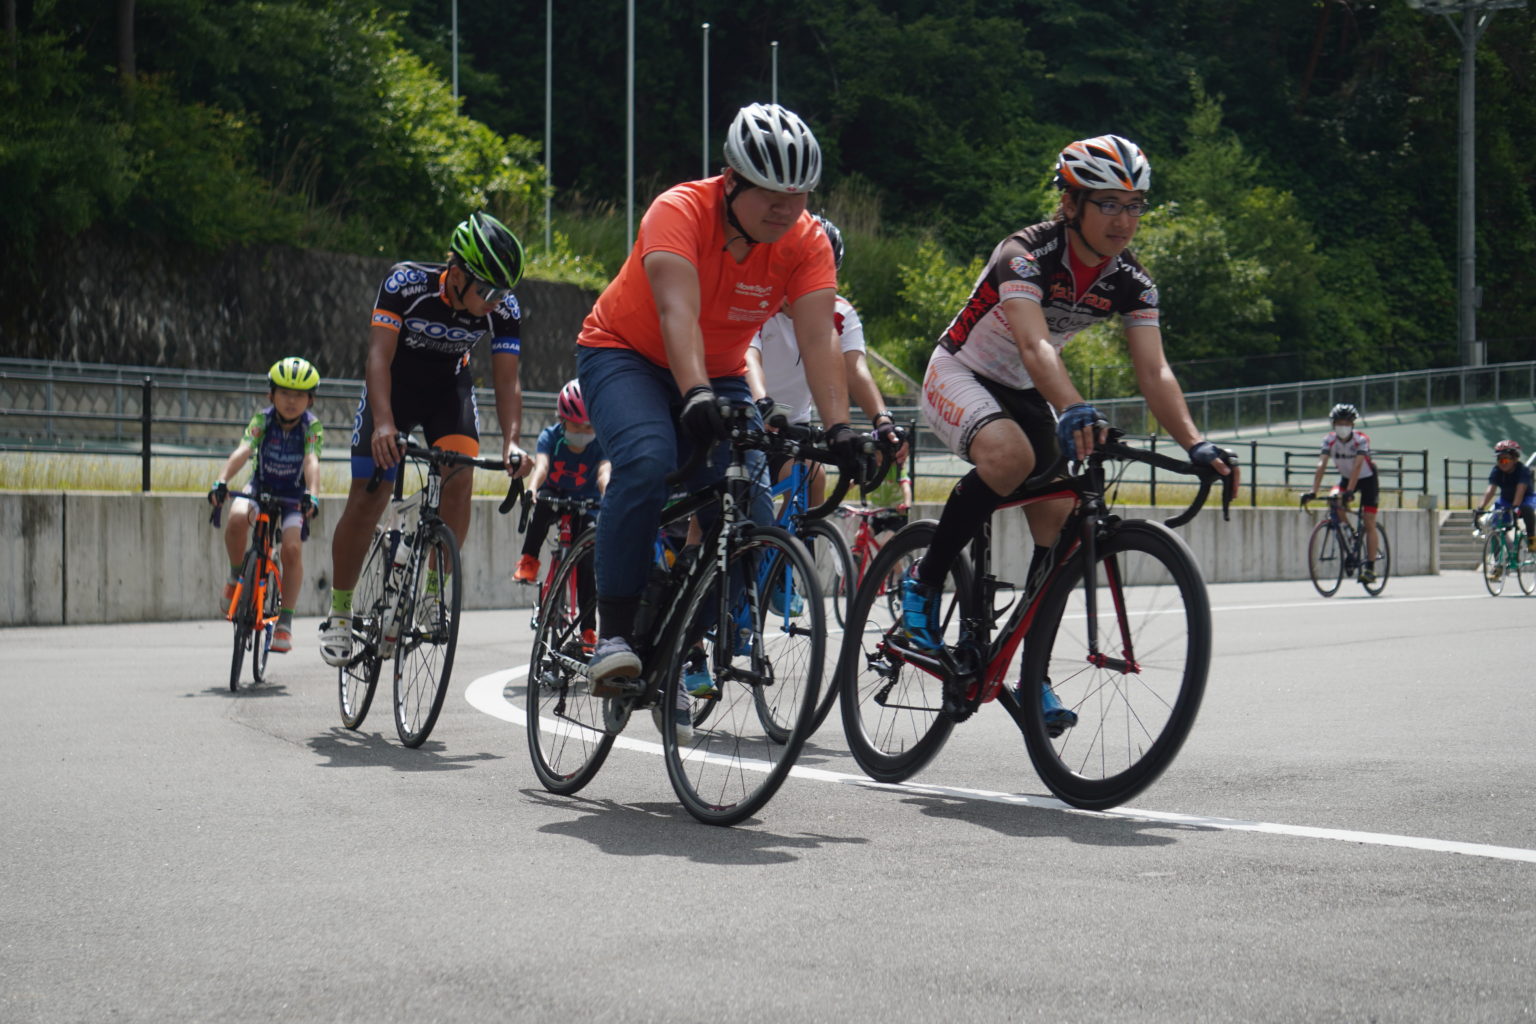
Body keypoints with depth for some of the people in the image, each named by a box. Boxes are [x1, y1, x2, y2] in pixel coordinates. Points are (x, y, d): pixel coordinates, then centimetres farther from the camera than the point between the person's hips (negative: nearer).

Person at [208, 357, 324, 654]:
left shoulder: (312, 426, -16)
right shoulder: (262, 420, -14)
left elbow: (312, 462, -31)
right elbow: (243, 451, -29)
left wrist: (312, 496, -50)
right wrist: (221, 481, -45)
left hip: (293, 497, -1)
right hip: (260, 489, 1)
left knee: (292, 549, -23)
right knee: (237, 518, -32)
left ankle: (284, 622, -12)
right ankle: (236, 576, -6)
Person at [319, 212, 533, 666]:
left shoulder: (504, 309, -23)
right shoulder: (406, 282, -31)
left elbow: (507, 380, -23)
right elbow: (379, 355, -35)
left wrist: (512, 441, -39)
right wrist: (383, 422, -49)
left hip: (448, 386, 2)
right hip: (394, 385, -2)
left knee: (459, 479, -21)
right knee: (368, 499, -7)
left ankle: (435, 591, -5)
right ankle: (339, 611, 7)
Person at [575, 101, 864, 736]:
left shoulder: (806, 243, -15)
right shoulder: (680, 212, -26)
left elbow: (818, 339, -26)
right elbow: (678, 311, -40)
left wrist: (838, 427, -40)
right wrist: (695, 395, -55)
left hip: (719, 375, 4)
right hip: (626, 356, -4)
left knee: (749, 512, -14)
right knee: (649, 461, -35)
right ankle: (613, 633, -24)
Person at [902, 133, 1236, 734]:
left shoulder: (1130, 282, -11)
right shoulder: (1025, 255, -29)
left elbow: (1155, 372, -19)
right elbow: (1034, 345, -45)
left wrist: (1194, 445, -36)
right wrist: (1074, 411, -63)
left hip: (1022, 393, 6)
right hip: (958, 375, -6)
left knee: (1060, 521, -7)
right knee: (1010, 454, -37)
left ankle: (1033, 677, 4)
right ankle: (925, 582, -20)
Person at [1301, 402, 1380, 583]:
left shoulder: (1361, 439, -28)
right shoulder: (1330, 440, -18)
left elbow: (1357, 465, -40)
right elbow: (1321, 465, -27)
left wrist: (1349, 491, -52)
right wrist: (1313, 491, -39)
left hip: (1367, 478, -4)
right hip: (1346, 477, 4)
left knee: (1369, 524, -9)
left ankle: (1370, 568, -6)